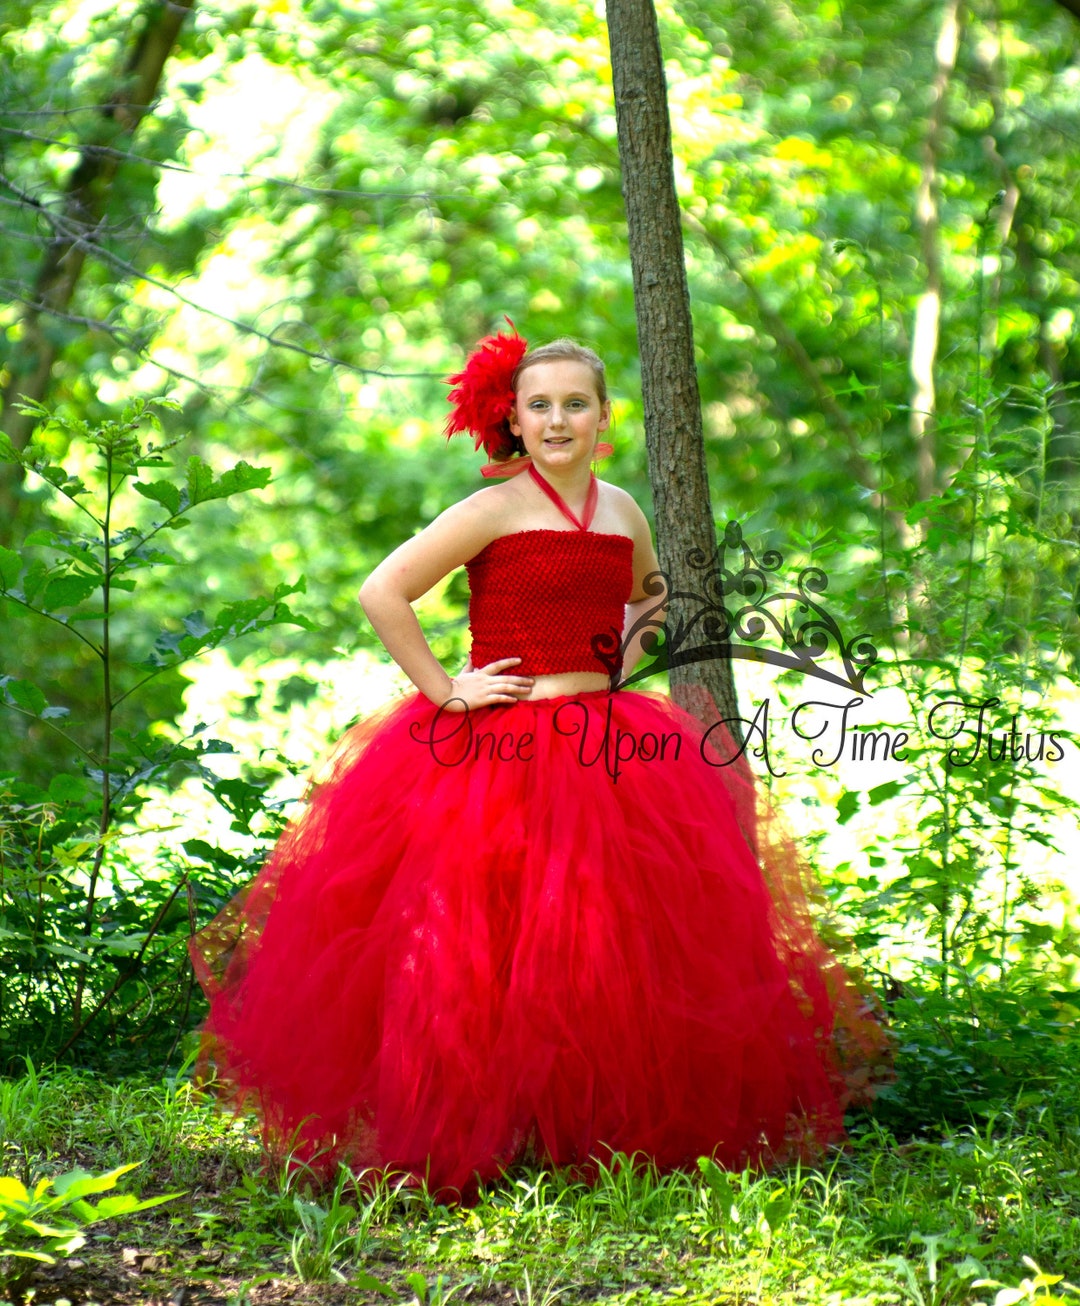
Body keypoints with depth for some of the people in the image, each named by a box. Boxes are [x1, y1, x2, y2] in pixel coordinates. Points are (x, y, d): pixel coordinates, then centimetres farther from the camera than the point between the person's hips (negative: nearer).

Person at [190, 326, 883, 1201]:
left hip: (605, 757, 6)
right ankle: (473, 1151, 1)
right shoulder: (496, 510, -4)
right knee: (487, 956, -8)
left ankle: (598, 1141, 10)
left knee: (604, 953, 1)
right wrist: (443, 691, -9)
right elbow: (382, 592, -10)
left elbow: (649, 595, 35)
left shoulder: (622, 513, 13)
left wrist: (632, 639, 15)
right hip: (498, 758, -5)